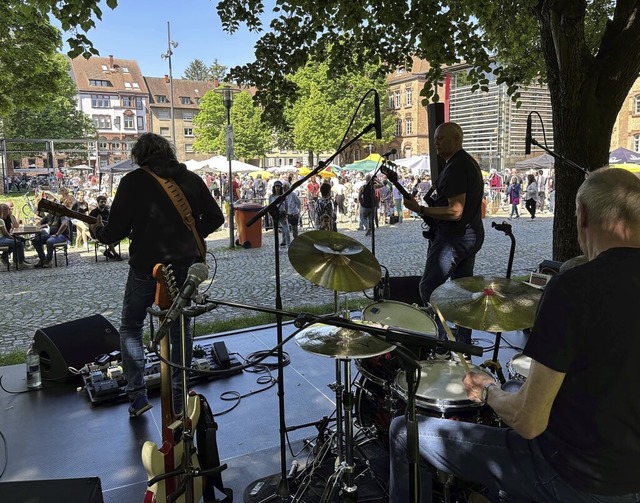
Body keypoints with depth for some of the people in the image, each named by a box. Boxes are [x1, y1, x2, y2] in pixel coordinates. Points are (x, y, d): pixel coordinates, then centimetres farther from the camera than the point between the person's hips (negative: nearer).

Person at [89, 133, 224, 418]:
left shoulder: (133, 181, -6)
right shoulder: (191, 179, 5)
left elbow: (117, 230, -8)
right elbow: (215, 217, 6)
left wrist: (99, 233, 13)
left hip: (146, 268, -3)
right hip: (185, 266, 3)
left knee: (130, 329, 16)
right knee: (180, 330, 15)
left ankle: (137, 396, 11)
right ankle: (178, 400, 19)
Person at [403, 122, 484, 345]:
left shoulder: (455, 168, -18)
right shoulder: (470, 162, 15)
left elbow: (455, 212, -25)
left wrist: (420, 210, -23)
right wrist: (435, 200, 19)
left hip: (453, 238, -10)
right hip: (472, 235, 11)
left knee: (428, 288, -5)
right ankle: (463, 344, 20)